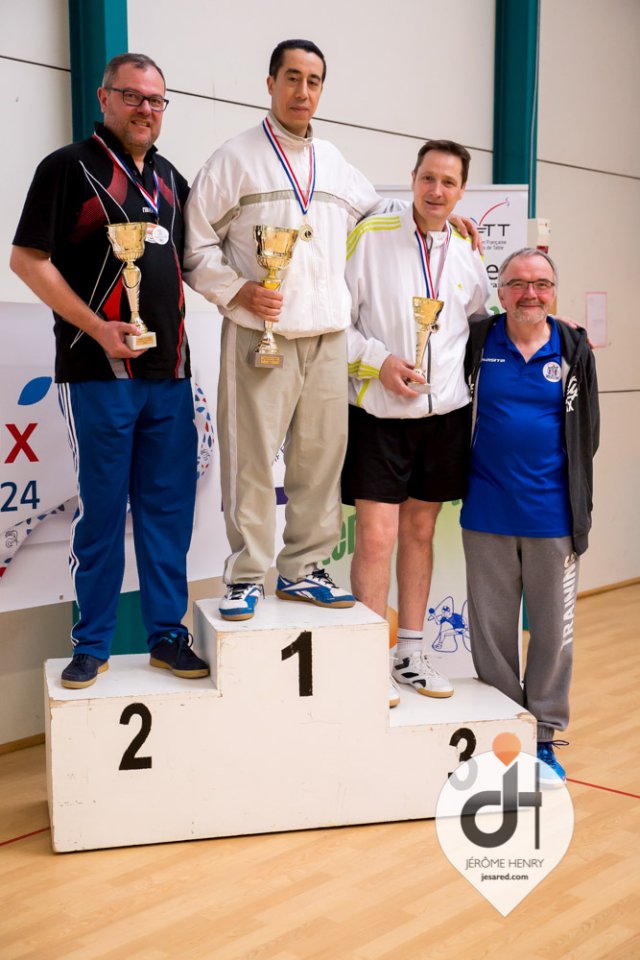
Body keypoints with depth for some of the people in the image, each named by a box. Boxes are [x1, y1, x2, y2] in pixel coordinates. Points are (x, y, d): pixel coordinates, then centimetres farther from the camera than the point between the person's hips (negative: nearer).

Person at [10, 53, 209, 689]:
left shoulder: (171, 179, 17)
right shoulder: (70, 167, -1)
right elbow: (28, 259, -7)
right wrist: (97, 327, -14)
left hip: (169, 372, 5)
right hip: (99, 373, -5)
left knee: (168, 509, 8)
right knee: (101, 510, 1)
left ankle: (167, 635, 19)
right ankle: (91, 645, 14)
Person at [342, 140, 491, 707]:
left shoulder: (467, 256, 8)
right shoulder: (371, 237, -4)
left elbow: (479, 327, 21)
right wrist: (379, 361, -16)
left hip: (445, 412, 4)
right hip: (379, 412, -4)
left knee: (420, 532, 12)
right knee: (376, 535, -7)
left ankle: (411, 654, 24)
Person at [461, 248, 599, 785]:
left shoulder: (574, 351, 2)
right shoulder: (477, 343, 1)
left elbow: (586, 434, 6)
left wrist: (576, 501, 2)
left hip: (553, 518, 0)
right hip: (487, 516, 0)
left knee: (554, 630, 7)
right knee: (491, 629, 10)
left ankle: (545, 735, 22)